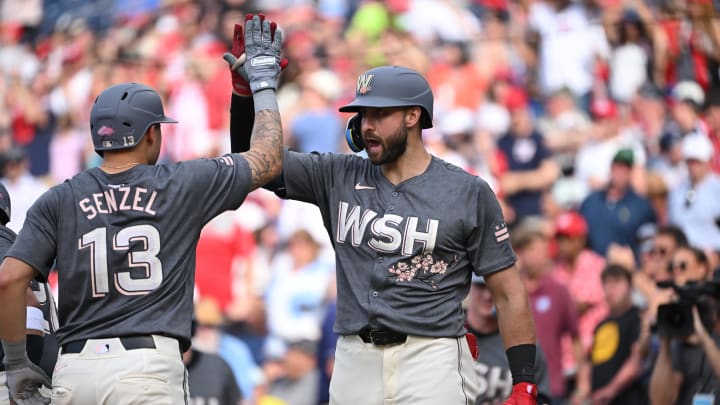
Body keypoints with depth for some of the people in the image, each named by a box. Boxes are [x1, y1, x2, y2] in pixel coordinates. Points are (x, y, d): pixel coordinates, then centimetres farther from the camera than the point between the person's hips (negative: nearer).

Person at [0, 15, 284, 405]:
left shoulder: (59, 201, 8)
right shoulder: (181, 186, 5)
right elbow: (268, 161, 18)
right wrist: (264, 83, 30)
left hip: (74, 369, 3)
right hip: (147, 368, -3)